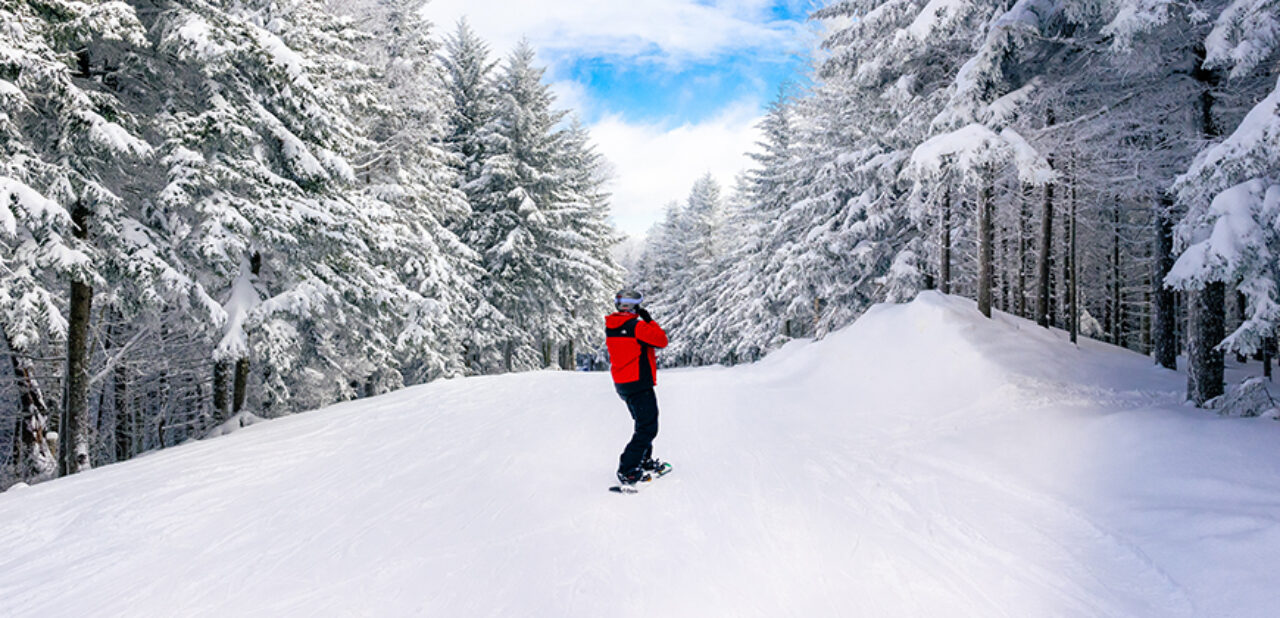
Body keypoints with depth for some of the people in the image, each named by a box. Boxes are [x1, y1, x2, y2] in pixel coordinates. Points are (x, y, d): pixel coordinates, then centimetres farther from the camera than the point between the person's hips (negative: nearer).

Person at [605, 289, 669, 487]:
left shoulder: (610, 328, 6)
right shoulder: (637, 326, -19)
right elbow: (662, 341, -12)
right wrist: (650, 320, -5)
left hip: (622, 385, 9)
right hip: (639, 383, -9)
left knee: (644, 423, 24)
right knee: (648, 427, -5)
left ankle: (645, 461, 34)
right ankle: (627, 471, -9)